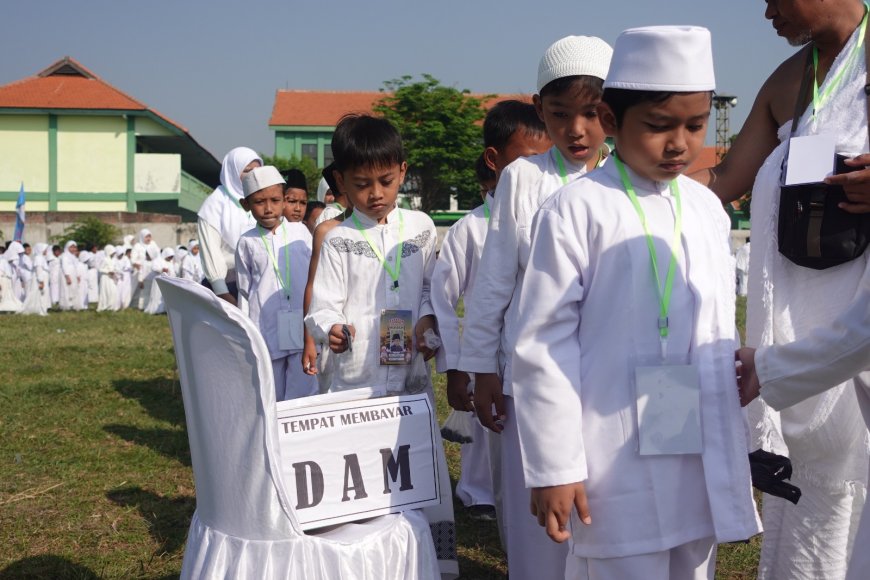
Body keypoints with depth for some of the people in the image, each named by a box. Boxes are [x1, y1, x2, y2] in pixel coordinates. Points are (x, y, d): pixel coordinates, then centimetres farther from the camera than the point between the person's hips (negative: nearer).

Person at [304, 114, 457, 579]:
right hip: (356, 375, -2)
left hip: (411, 371, 2)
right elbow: (323, 306, -6)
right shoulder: (338, 241, -2)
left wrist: (427, 319, -5)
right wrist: (331, 329, -26)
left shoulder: (420, 227, 6)